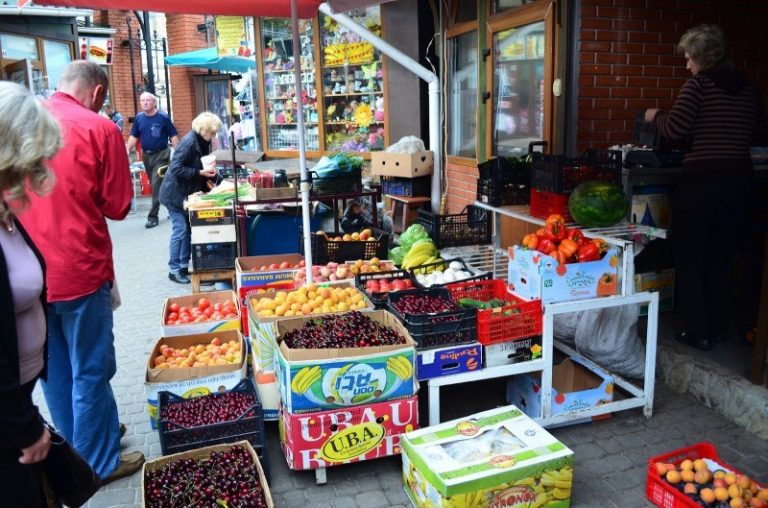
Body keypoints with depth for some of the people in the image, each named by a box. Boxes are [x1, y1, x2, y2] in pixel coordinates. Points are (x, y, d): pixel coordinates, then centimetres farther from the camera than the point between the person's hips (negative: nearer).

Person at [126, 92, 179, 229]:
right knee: (155, 185, 13)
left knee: (157, 185, -9)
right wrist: (128, 149, -3)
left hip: (161, 155, -6)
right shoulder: (139, 118, 6)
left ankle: (153, 216, -5)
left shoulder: (163, 117, -8)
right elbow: (134, 136, 10)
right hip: (146, 155, 6)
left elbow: (173, 135, -7)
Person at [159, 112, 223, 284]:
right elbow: (176, 169, -26)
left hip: (189, 192, 9)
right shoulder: (188, 142, -22)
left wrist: (213, 175, -4)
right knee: (180, 230, -5)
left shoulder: (203, 142, 4)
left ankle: (184, 266, 20)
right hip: (176, 193, -9)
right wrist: (200, 173, -26)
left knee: (188, 229, 11)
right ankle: (174, 270, 5)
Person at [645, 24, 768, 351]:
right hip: (739, 179, 6)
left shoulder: (699, 84, -6)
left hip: (702, 179, -6)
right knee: (721, 256, 16)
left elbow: (674, 129, -14)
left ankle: (697, 332, 7)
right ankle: (718, 328, 23)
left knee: (687, 254, 5)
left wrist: (655, 116, 6)